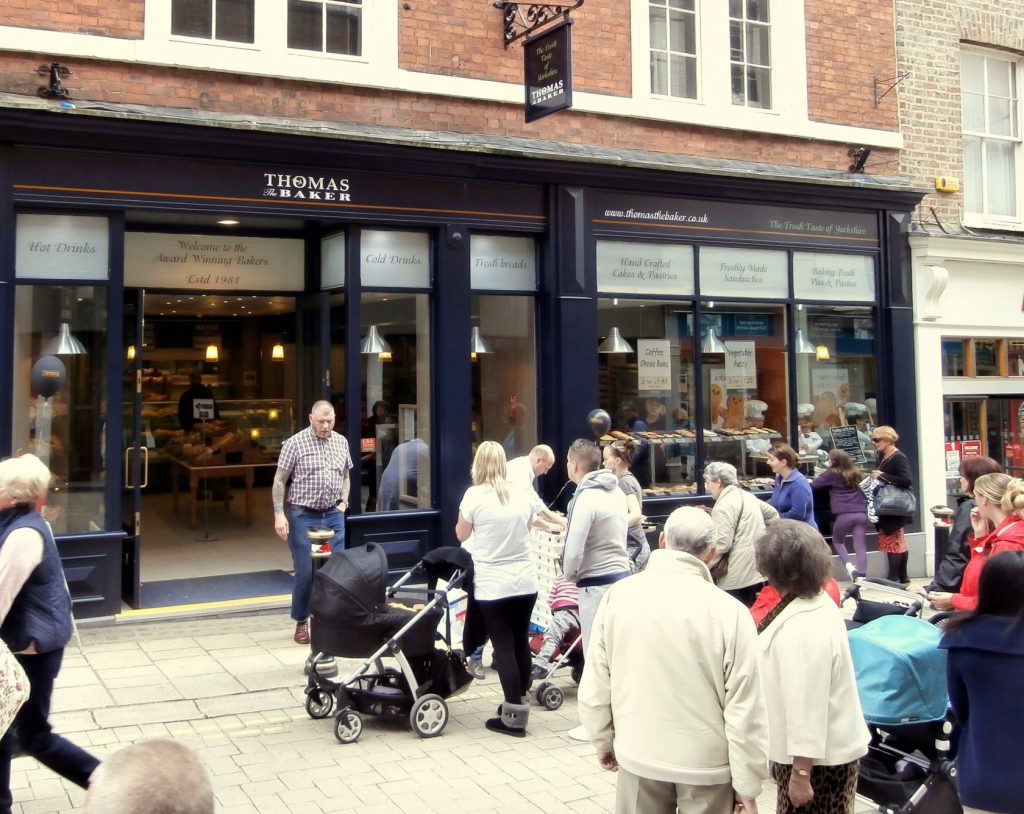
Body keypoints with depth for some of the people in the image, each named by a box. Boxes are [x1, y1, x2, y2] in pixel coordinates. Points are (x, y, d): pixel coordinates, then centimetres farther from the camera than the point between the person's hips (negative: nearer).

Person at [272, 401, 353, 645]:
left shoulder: (341, 442, 7)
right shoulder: (295, 443, -7)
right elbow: (279, 481, -6)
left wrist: (344, 501, 5)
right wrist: (279, 514, -13)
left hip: (333, 516, 4)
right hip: (303, 516, -4)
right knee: (306, 572, -3)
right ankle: (301, 622, 14)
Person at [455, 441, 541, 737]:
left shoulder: (474, 495, -11)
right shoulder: (524, 493, 1)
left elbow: (461, 535, 3)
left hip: (492, 585, -4)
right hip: (525, 581, 4)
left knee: (503, 646, 0)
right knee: (521, 641, 15)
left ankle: (514, 715, 2)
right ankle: (519, 704, 26)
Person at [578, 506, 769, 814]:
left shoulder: (618, 596, -9)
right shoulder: (729, 611, -18)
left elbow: (595, 686, -1)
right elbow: (745, 709, -15)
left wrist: (604, 741, 15)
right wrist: (747, 785, -3)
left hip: (639, 755, 3)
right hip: (707, 763, -2)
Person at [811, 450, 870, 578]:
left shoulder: (832, 473, 2)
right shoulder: (856, 472, 18)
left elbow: (814, 484, 10)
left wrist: (810, 481, 30)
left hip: (844, 515, -4)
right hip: (861, 514, 4)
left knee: (837, 541, 20)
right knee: (860, 547, -1)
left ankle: (849, 566, -1)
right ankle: (861, 576, -15)